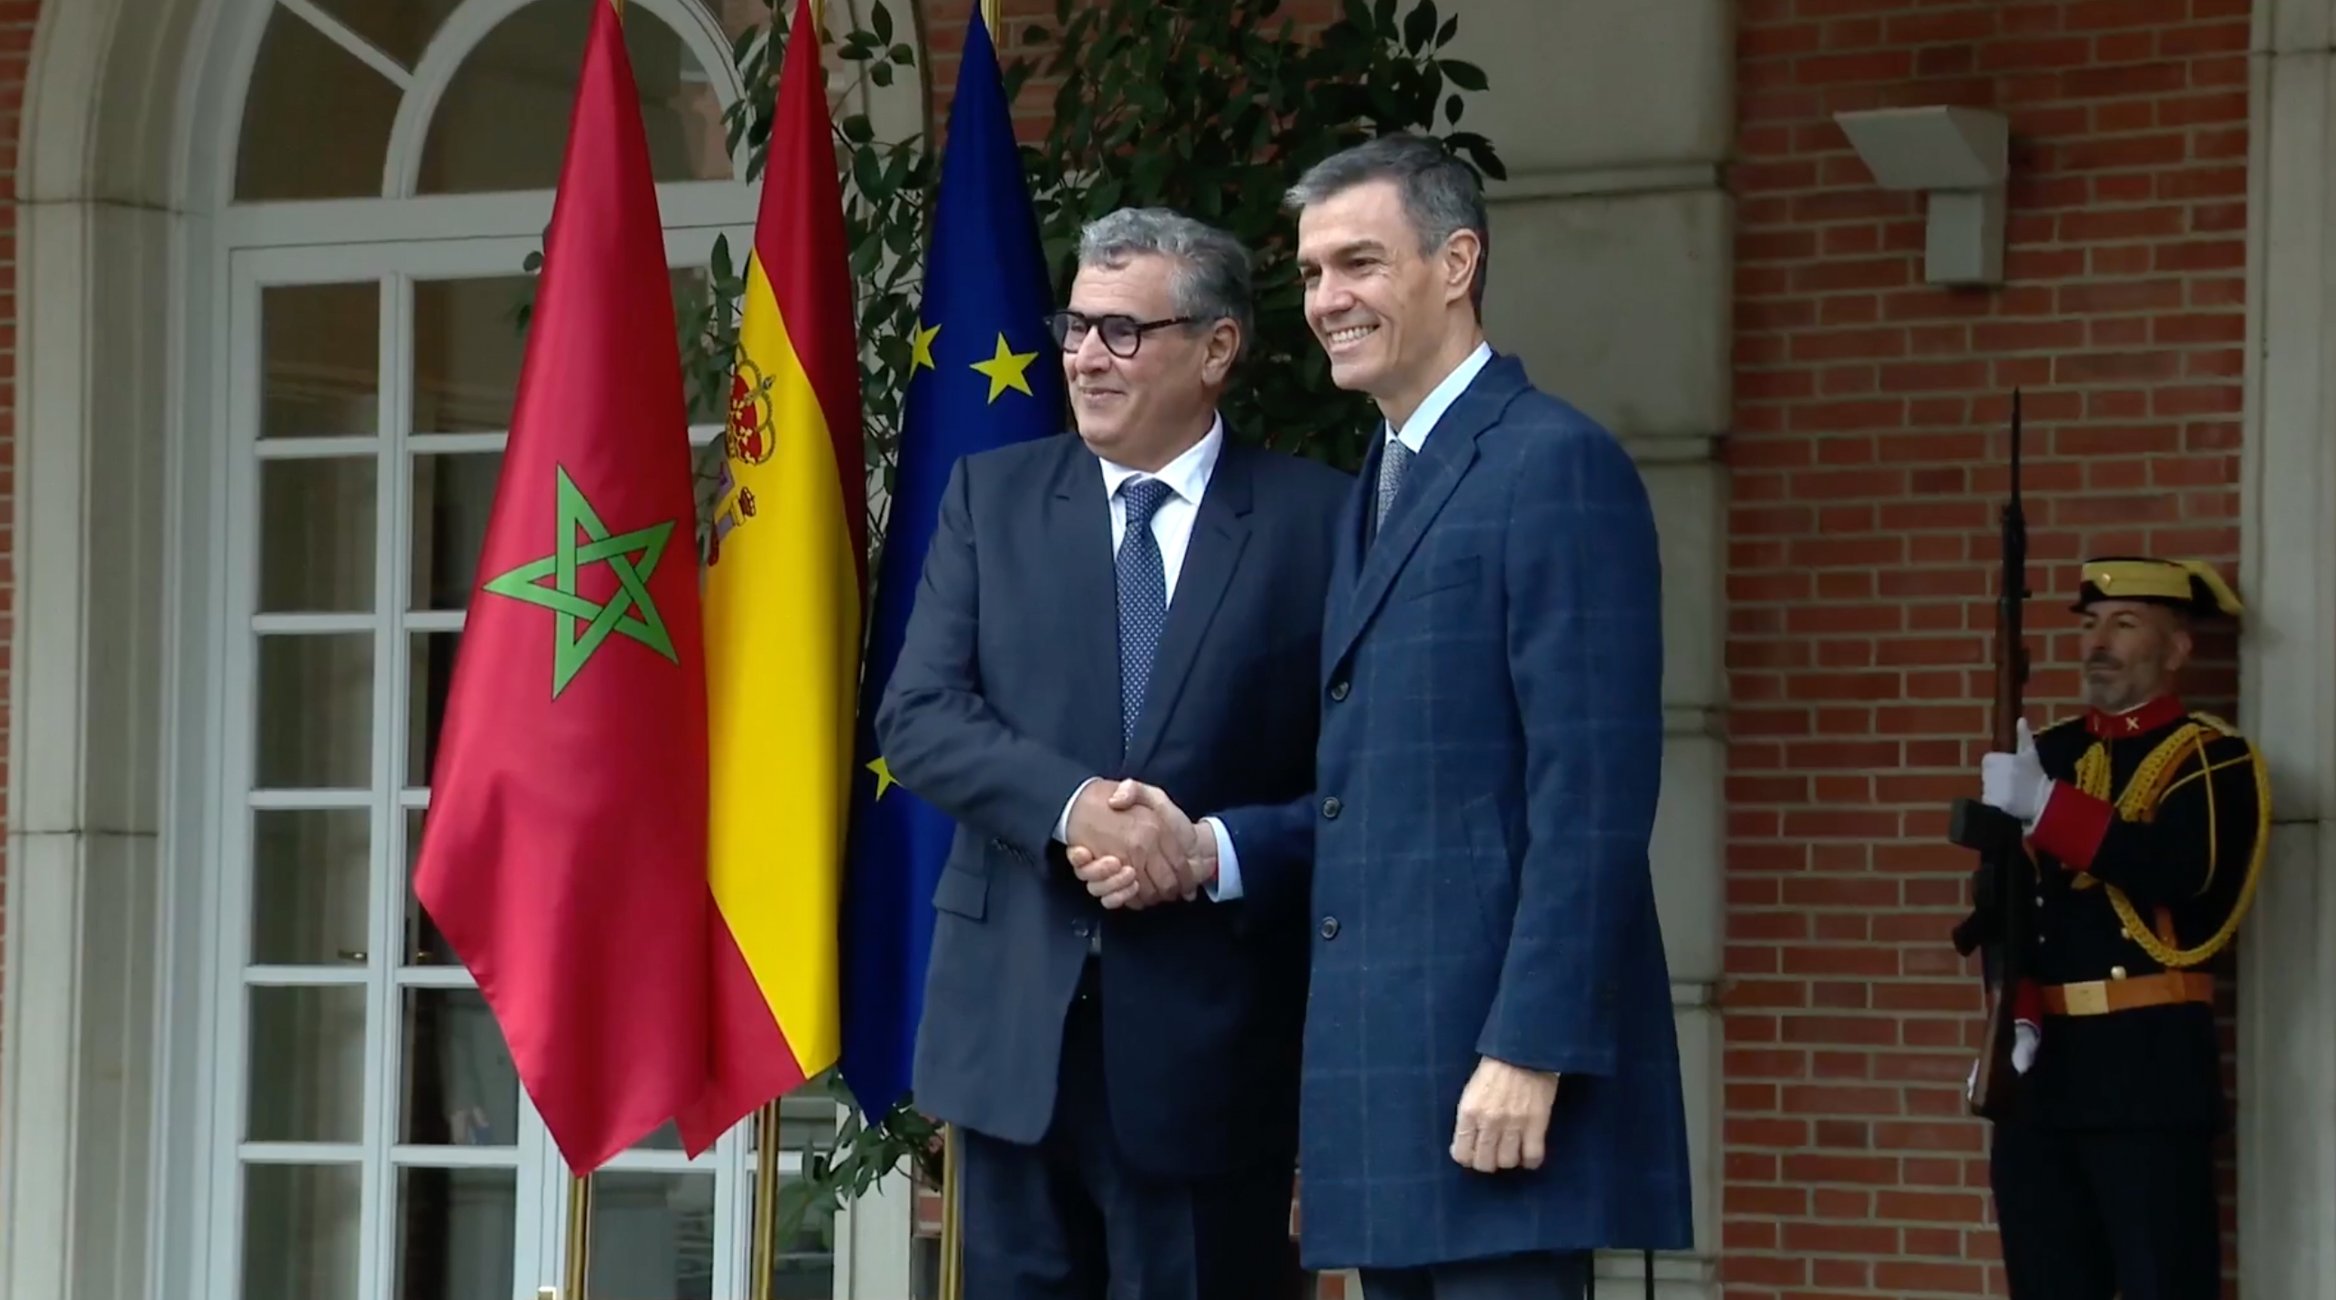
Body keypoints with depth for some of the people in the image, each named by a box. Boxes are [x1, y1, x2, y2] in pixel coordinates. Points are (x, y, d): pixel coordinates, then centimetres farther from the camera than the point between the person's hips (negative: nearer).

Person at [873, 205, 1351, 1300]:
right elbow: (916, 715, 0)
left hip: (1211, 1031, -3)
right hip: (1018, 1013, 3)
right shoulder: (991, 495, 9)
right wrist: (1072, 805, -16)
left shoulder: (1317, 520, 1)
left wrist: (1221, 857, -16)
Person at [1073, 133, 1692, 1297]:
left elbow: (1592, 796, -16)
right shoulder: (1376, 487, 20)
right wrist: (1210, 848, 6)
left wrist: (1531, 1050, -21)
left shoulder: (1555, 466, -10)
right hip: (1385, 1066, 9)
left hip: (1495, 1057, -9)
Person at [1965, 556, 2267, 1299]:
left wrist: (2045, 804, -26)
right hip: (2041, 1063, 5)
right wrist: (2013, 1019, -8)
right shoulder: (2043, 754, 16)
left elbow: (2180, 869, -19)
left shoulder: (2214, 761, 0)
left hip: (2151, 1066, -5)